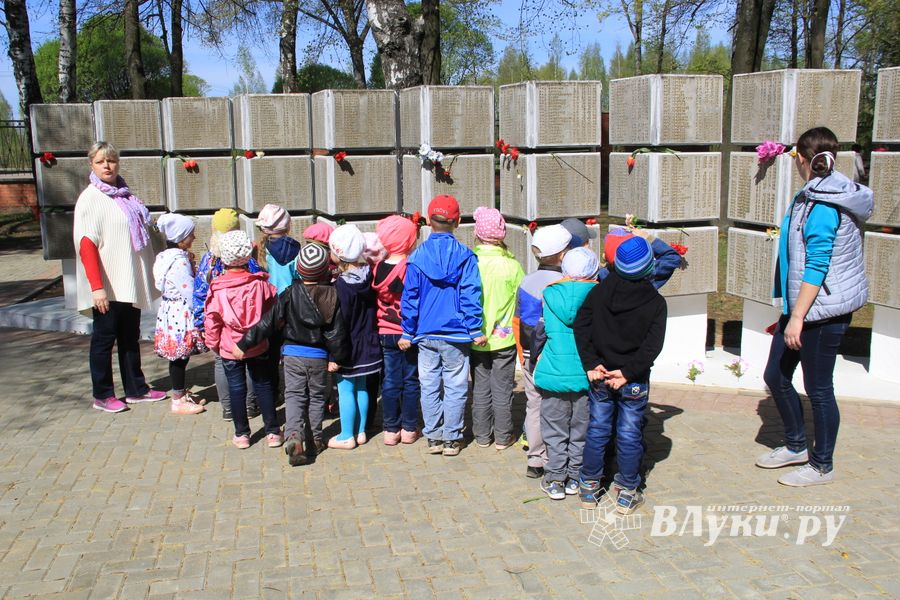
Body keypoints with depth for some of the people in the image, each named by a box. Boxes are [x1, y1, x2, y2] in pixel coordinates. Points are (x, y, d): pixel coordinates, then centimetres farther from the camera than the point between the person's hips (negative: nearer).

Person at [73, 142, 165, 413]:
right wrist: (96, 286, -22)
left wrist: (146, 277, 12)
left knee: (130, 337, 14)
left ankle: (136, 389, 23)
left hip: (130, 283, 7)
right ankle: (102, 395, 15)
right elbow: (86, 245, -15)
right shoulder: (90, 198, -9)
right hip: (107, 288, -7)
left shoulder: (124, 195, 11)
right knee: (104, 338, 3)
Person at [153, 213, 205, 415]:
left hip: (171, 313, 10)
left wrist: (191, 264, 5)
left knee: (179, 357, 17)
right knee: (180, 357, -1)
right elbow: (190, 292, -20)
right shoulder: (180, 261, -20)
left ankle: (181, 395, 27)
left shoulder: (166, 256, 11)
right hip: (181, 316, -10)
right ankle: (179, 401, 9)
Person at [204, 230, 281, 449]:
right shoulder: (260, 283, -10)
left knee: (236, 388, 10)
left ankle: (242, 434, 16)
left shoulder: (217, 288, -11)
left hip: (229, 348, -1)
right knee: (263, 385, 11)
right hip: (258, 346, 1)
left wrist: (213, 343, 10)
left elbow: (212, 320, -5)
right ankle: (273, 432, 14)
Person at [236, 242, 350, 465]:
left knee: (294, 395, 5)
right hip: (319, 356, 1)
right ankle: (314, 440, 19)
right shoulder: (332, 296, -8)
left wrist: (244, 343, -4)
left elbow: (269, 322, -10)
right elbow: (336, 331, -7)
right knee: (317, 396, 15)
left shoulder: (290, 294, -9)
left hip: (293, 354, -1)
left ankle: (293, 435, -17)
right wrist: (335, 357, 1)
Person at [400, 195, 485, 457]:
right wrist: (475, 330, -3)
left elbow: (409, 297, 1)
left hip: (426, 334, 2)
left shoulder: (417, 257, -1)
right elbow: (470, 295, -8)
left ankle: (433, 437, 17)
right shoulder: (465, 256, -6)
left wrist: (408, 333, 8)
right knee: (455, 388, 7)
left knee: (429, 387, 11)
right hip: (456, 334, -2)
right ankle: (451, 439, 12)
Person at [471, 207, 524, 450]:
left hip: (476, 339, 1)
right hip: (504, 338, -1)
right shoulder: (511, 265, -13)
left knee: (480, 389, 14)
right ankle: (503, 437, 19)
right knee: (502, 389, 10)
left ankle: (482, 436, 23)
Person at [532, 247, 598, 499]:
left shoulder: (549, 295, -5)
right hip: (587, 375, 0)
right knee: (581, 431, 14)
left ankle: (555, 480, 17)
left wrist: (536, 356, 20)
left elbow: (538, 332, 3)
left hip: (554, 373, 0)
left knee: (555, 431, 12)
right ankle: (575, 478, 23)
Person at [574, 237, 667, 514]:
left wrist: (591, 364, -8)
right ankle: (627, 493, 18)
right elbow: (653, 345, -16)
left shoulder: (599, 292, -4)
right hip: (635, 382, -2)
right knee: (630, 435, 8)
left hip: (599, 376, 2)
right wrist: (628, 372, -15)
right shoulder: (655, 302, -10)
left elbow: (581, 327, -8)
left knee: (597, 430, 14)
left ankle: (589, 487, 23)